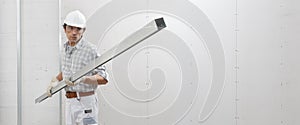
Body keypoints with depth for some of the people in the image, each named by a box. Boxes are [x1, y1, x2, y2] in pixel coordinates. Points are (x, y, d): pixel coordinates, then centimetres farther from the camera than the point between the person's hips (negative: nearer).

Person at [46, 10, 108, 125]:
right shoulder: (67, 48, 10)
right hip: (69, 102, 8)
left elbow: (103, 78, -18)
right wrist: (55, 80, 10)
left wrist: (82, 79, -32)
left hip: (85, 103, -7)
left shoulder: (90, 50, -14)